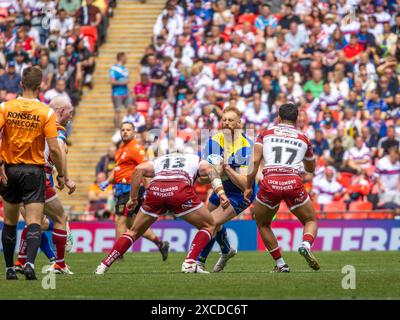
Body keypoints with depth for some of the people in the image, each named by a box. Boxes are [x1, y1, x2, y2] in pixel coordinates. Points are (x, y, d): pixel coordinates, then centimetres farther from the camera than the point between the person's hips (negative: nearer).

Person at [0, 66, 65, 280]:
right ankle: (30, 263, -25)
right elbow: (54, 149, -9)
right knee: (34, 223, -5)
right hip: (34, 171, -2)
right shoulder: (46, 112, -7)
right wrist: (61, 175, 2)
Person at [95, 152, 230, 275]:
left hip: (155, 190, 3)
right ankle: (190, 263, 1)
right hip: (181, 189, -3)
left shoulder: (160, 160, 37)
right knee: (209, 226, 17)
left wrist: (133, 199, 19)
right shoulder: (196, 160, 35)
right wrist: (221, 192, 0)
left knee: (134, 232, 21)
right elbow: (209, 170, 12)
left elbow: (139, 169, 17)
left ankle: (103, 266, 16)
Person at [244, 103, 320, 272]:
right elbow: (311, 169, 37)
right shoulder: (303, 139, 23)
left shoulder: (265, 134, 18)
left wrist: (248, 187, 12)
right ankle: (306, 245, -13)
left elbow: (254, 161, 4)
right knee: (311, 221, 20)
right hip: (293, 182, 0)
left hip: (270, 183, 0)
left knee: (263, 224, 24)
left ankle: (280, 264, 16)